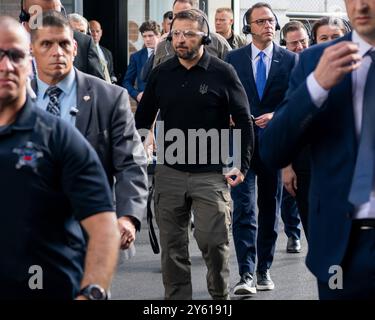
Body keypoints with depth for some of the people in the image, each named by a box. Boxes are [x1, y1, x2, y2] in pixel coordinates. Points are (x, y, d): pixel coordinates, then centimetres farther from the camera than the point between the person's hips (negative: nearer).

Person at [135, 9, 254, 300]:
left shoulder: (223, 73, -2)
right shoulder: (161, 74, 7)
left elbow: (244, 121, 1)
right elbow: (143, 119, 16)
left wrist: (242, 166, -4)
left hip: (211, 174, -3)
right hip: (169, 172, 3)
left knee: (213, 240, -6)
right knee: (172, 245, 7)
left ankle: (220, 294, 15)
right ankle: (177, 297, 17)